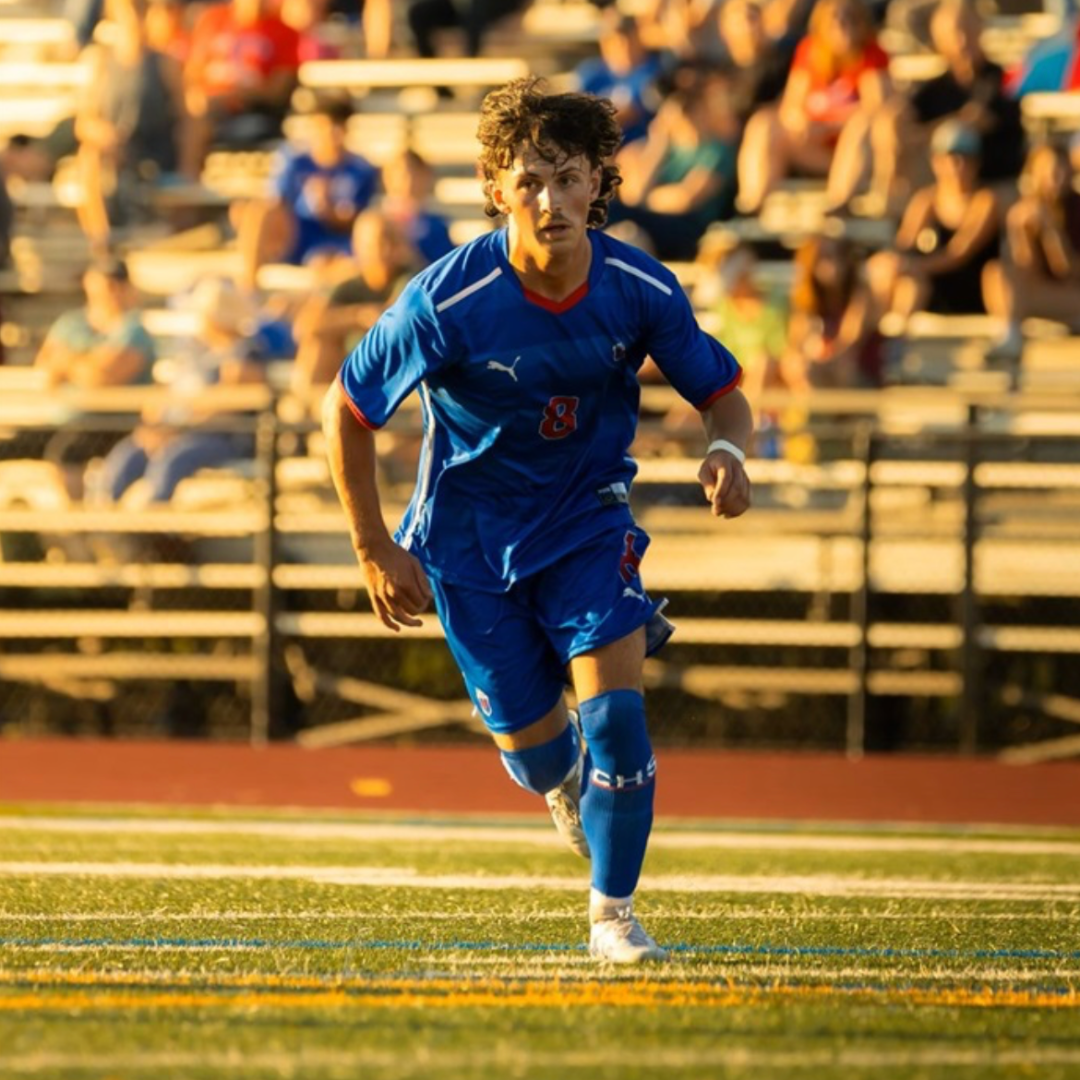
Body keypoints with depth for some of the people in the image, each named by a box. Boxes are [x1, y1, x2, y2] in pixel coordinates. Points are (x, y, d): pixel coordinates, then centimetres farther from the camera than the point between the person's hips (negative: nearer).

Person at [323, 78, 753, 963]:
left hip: (587, 517, 1)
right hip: (469, 533, -1)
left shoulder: (641, 290, -17)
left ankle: (613, 913, 2)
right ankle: (568, 784, 49)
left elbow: (723, 393, -2)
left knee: (615, 710, -18)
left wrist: (727, 450, -26)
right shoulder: (448, 302, -25)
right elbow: (346, 411, -13)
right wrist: (375, 551, -11)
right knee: (534, 750, 8)